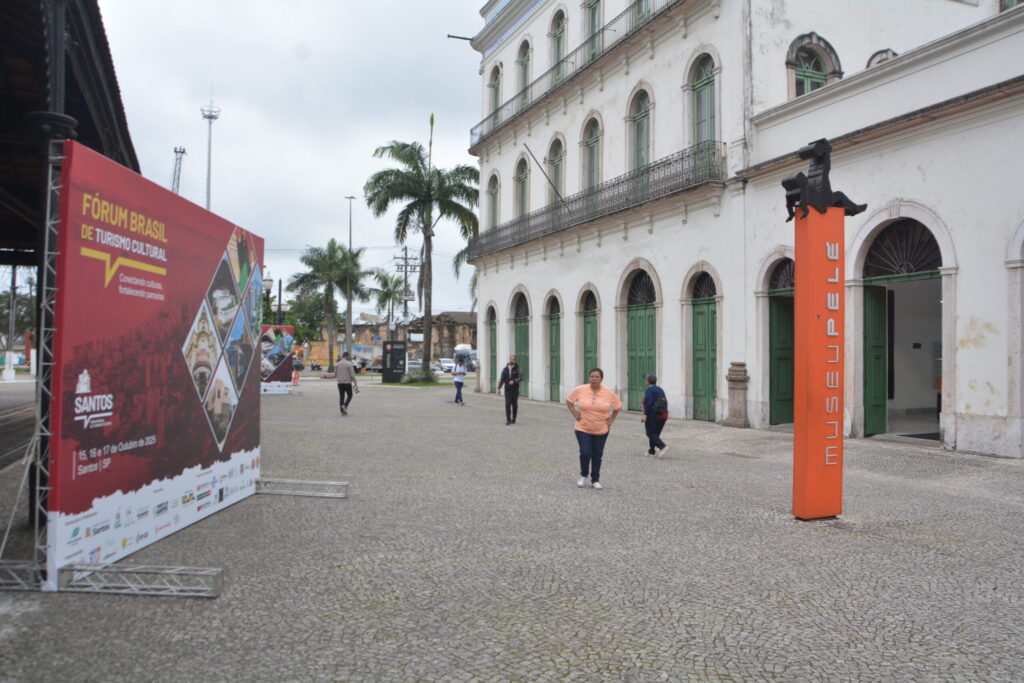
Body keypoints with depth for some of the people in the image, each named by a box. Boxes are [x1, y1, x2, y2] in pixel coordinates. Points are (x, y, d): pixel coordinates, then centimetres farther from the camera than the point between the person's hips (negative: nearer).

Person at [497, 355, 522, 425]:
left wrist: (514, 381, -30)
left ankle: (513, 420, 17)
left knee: (514, 405, 5)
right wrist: (499, 388, 3)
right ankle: (508, 420, -9)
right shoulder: (505, 369, 7)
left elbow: (521, 378, -14)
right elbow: (502, 379, 10)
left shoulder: (517, 369, -2)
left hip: (515, 390, -1)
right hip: (507, 390, 1)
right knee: (507, 404, -10)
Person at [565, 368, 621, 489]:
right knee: (585, 453, -11)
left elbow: (617, 407, 9)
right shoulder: (580, 390, -9)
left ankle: (595, 480, 24)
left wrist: (611, 420, 1)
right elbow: (568, 400, 5)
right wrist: (575, 414, -3)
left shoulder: (609, 393, -6)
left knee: (597, 456, 8)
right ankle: (583, 476, 16)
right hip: (583, 429, -1)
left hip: (601, 430, 2)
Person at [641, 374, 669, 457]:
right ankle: (651, 451, 16)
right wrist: (664, 413, 17)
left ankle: (662, 446, -19)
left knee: (651, 434, -2)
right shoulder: (660, 390, 14)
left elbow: (649, 402, -21)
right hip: (663, 415, 8)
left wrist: (645, 415, -21)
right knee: (655, 434, 14)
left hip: (653, 416, -8)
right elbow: (665, 402, 12)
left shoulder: (649, 390, -9)